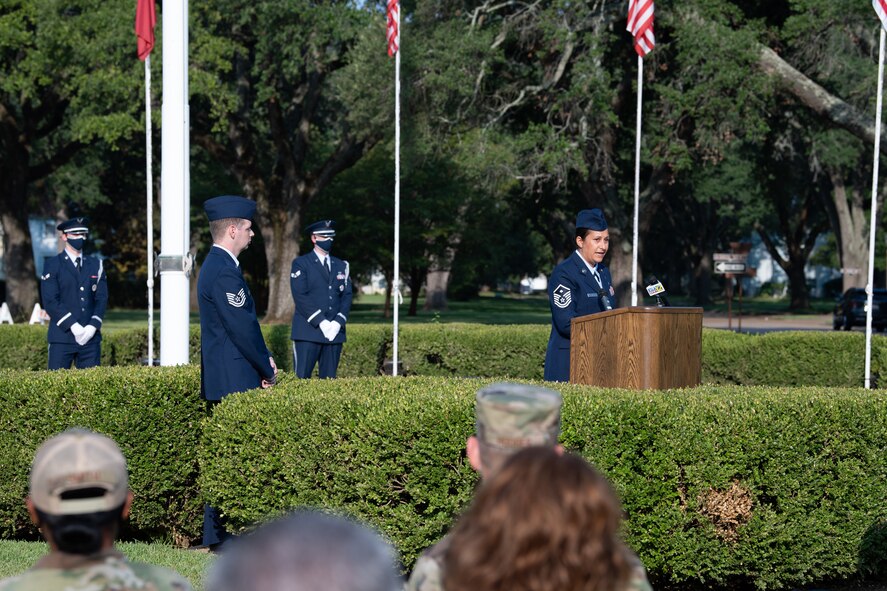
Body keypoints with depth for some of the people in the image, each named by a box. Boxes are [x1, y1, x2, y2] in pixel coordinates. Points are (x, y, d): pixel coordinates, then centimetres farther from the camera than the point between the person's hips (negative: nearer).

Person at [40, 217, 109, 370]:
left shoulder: (96, 265, 15)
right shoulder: (52, 265, 3)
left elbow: (102, 298, 9)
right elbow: (50, 301, -6)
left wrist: (93, 326, -8)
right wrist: (73, 326, -15)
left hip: (91, 336, 3)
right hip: (62, 337, -3)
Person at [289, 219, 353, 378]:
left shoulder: (341, 266, 18)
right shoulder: (300, 264, 3)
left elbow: (346, 296, 11)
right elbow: (300, 296, -8)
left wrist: (338, 322, -6)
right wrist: (321, 322, -16)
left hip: (335, 330, 4)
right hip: (308, 332, -4)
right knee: (301, 380, -9)